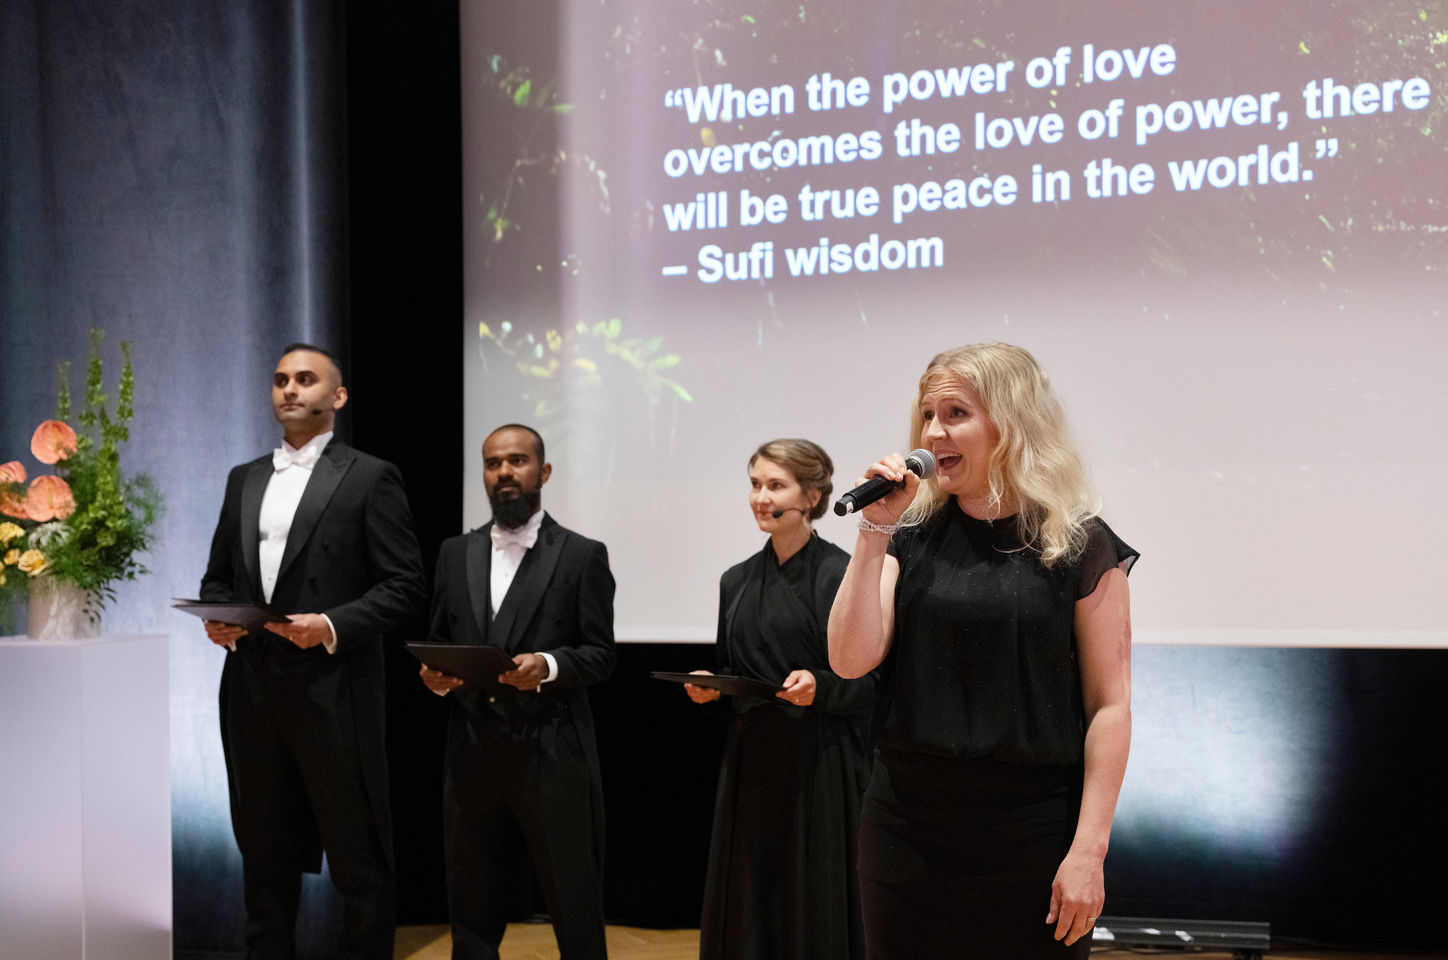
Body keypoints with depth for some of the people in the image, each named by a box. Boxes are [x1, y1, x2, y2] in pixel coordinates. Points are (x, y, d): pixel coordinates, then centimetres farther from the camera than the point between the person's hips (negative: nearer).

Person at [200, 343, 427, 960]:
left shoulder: (370, 478, -1)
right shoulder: (243, 480, 16)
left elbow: (405, 586, -6)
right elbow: (218, 576, 22)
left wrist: (332, 626, -19)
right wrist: (217, 615, 0)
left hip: (333, 690, -5)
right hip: (252, 688, 6)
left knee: (358, 857, 0)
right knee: (264, 851, 14)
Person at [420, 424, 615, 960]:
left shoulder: (582, 556, 1)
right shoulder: (455, 554, 14)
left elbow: (599, 655, -3)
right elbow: (439, 644, 16)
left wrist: (547, 666, -20)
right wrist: (435, 675, -6)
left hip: (551, 755, -4)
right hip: (474, 754, 4)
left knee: (574, 908, 1)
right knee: (472, 909, 10)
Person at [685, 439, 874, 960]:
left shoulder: (841, 574, -8)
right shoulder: (737, 581, 10)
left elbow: (871, 680, -7)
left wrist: (819, 686, -24)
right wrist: (706, 686, 0)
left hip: (819, 764, -6)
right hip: (750, 762, 6)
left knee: (814, 908, 0)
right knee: (747, 905, 9)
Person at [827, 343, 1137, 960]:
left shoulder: (1081, 547, -4)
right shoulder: (913, 538, 6)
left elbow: (1109, 705, -5)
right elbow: (851, 660, -4)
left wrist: (1088, 850, -11)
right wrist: (875, 531, -10)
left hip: (1030, 835, -3)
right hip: (908, 827, 3)